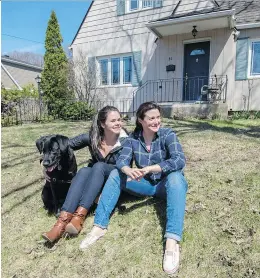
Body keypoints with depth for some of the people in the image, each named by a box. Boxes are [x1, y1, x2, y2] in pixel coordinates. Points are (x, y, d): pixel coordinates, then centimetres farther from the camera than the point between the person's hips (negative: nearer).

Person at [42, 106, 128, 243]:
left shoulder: (125, 141, -16)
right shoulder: (92, 137, -12)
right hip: (94, 178, 2)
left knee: (99, 166, -33)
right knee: (84, 171, -32)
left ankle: (80, 215, -42)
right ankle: (63, 220, -43)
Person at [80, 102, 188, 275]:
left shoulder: (168, 134, -15)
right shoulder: (133, 138, -6)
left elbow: (180, 160, -29)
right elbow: (121, 161, -16)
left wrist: (149, 168, -39)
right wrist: (128, 171, -40)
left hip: (168, 184, -3)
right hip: (147, 184, 4)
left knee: (175, 176, -37)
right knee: (116, 174, -13)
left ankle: (172, 242, -47)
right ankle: (99, 226, -17)